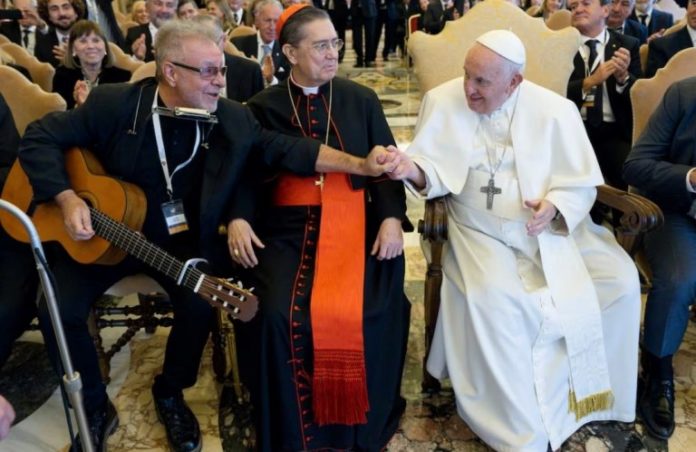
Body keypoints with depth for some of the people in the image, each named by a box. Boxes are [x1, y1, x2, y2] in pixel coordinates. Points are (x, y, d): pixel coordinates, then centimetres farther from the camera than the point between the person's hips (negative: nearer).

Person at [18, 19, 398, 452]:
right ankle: (96, 407, 9)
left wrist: (360, 165, -18)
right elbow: (40, 137, -6)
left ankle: (170, 393, 8)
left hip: (184, 242, 1)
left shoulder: (233, 118, -7)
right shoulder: (114, 103, -13)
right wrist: (67, 198, -19)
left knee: (200, 304, -24)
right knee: (57, 309, -18)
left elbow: (291, 149, -9)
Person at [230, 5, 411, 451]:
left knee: (367, 314, -23)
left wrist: (392, 218, -10)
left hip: (355, 224, 0)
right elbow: (246, 174, 8)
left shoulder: (361, 100, 11)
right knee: (279, 315, -23)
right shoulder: (264, 107, 9)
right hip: (288, 228, 0)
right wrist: (239, 218, -12)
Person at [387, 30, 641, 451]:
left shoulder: (555, 110, -4)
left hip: (553, 226, 2)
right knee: (494, 297, -30)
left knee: (620, 279, -16)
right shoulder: (443, 101, -3)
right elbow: (434, 170, -4)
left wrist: (555, 205, -22)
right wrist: (415, 169, -27)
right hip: (482, 233, -2)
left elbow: (582, 182, -1)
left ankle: (596, 390, 8)